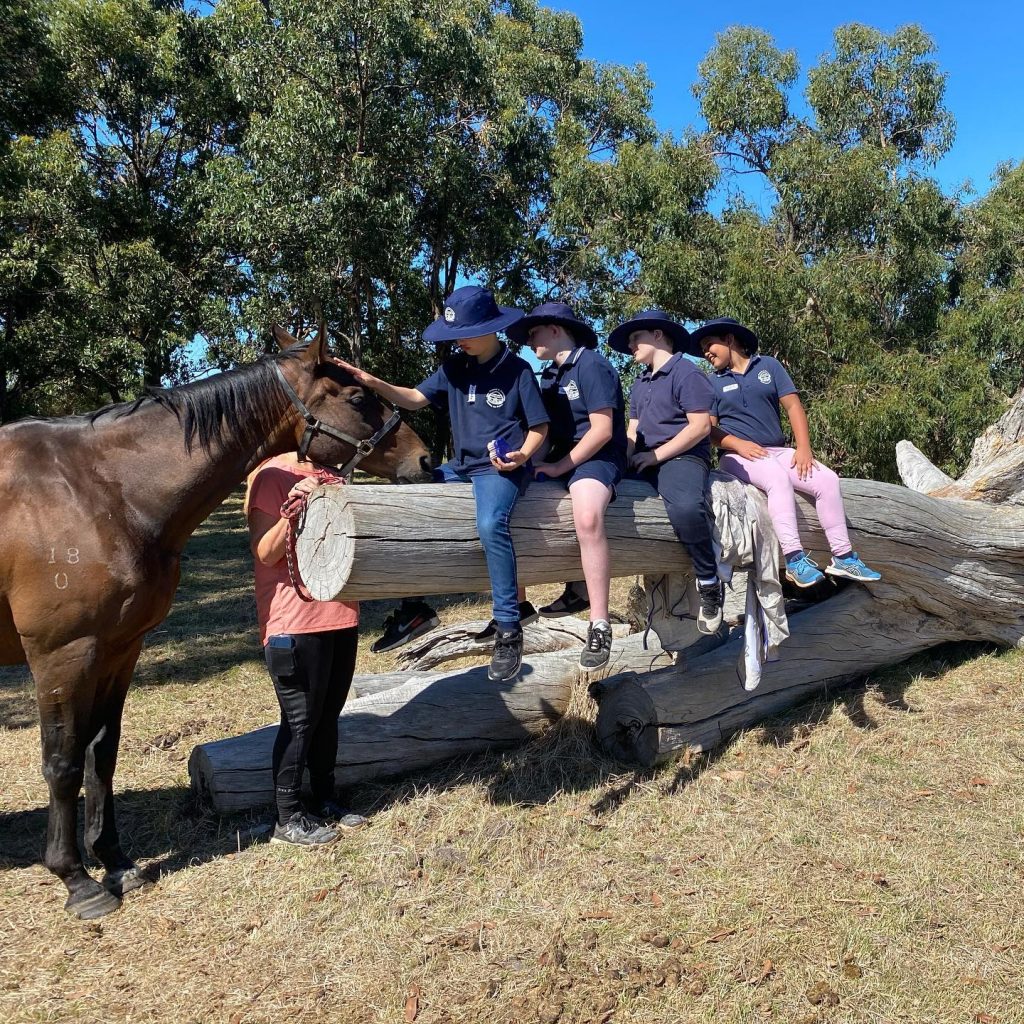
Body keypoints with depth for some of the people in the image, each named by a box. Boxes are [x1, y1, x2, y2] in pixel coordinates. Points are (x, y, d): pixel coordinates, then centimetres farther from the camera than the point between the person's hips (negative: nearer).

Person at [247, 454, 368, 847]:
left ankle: (324, 801, 29)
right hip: (294, 622, -7)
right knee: (300, 720, 0)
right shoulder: (271, 475, -9)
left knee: (328, 714, 16)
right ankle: (288, 818, 14)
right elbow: (266, 553, -14)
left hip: (341, 615, 8)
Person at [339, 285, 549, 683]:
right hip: (461, 466, 8)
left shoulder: (516, 370, -6)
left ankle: (508, 631, -26)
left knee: (491, 524, -35)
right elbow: (416, 398, 6)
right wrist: (375, 384, -9)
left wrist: (521, 455, -22)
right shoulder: (454, 368, 9)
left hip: (502, 468, -7)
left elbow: (539, 427, -3)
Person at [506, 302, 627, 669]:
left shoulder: (592, 365, -9)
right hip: (560, 458, 9)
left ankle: (600, 626, -31)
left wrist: (561, 466, -15)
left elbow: (602, 430, -17)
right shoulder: (549, 375, 17)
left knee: (587, 517, -37)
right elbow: (548, 429, 15)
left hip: (597, 457, -9)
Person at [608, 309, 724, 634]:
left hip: (682, 457, -9)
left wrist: (656, 455, -14)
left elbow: (700, 426, -12)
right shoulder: (640, 384, 24)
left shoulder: (685, 373, -3)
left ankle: (709, 582, -18)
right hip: (648, 464, 9)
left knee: (685, 508, -39)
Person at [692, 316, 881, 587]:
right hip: (739, 455, -3)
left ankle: (843, 557, -11)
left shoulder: (768, 365, 11)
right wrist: (738, 443, -19)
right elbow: (709, 428, 0)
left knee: (828, 479, -15)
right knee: (779, 478, -33)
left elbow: (793, 406, 4)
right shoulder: (714, 383, 9)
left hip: (777, 451, 3)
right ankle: (795, 559, -39)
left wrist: (803, 447, -9)